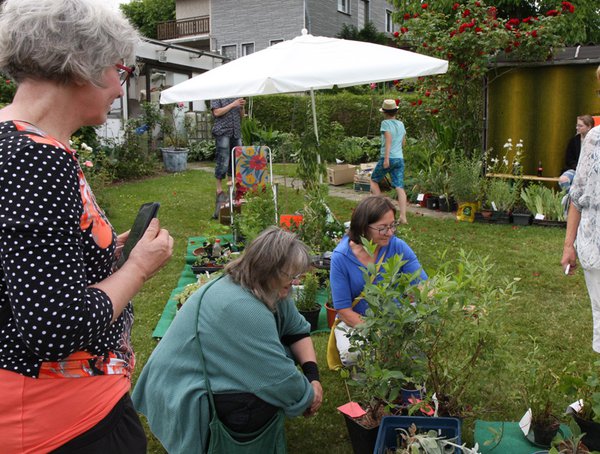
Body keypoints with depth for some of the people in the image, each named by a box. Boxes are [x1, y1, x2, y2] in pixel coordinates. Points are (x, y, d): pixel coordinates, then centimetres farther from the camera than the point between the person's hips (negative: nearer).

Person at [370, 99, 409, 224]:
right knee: (399, 187, 0)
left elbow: (388, 139, -17)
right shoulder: (401, 124, 13)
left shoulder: (385, 123, -5)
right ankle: (403, 216, -8)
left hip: (388, 158, -5)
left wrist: (386, 158, -21)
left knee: (374, 180, 16)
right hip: (400, 158, 5)